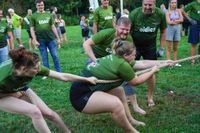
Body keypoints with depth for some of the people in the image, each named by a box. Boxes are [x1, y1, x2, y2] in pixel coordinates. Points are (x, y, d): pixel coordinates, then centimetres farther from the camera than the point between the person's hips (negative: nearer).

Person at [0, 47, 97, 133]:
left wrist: (87, 79, -21)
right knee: (34, 111, -25)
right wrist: (13, 94, -22)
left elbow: (63, 77, -23)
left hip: (20, 90, 4)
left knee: (49, 113, -5)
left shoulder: (35, 68, -28)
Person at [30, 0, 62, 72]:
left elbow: (53, 27, 10)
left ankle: (59, 72, 12)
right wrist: (35, 40, -9)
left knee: (55, 56, 3)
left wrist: (58, 38, 7)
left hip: (51, 39, 1)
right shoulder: (33, 16, 2)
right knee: (44, 58, 6)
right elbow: (32, 29, 0)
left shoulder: (48, 15, 8)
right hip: (41, 40, -1)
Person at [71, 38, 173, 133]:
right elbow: (136, 81, -2)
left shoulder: (116, 58, 7)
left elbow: (142, 64, 15)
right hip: (80, 95, -10)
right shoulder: (122, 64, -19)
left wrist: (163, 62, 19)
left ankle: (130, 120, 30)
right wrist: (153, 71, 10)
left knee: (119, 92, 19)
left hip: (85, 87, 10)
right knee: (116, 103, -26)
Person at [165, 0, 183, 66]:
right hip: (170, 29, -4)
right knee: (168, 47, -4)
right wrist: (178, 21, -8)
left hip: (177, 29, 4)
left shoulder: (178, 11, 9)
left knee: (175, 47, 7)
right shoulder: (168, 12, -2)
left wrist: (174, 21, -13)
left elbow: (181, 20, -2)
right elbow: (169, 22, -13)